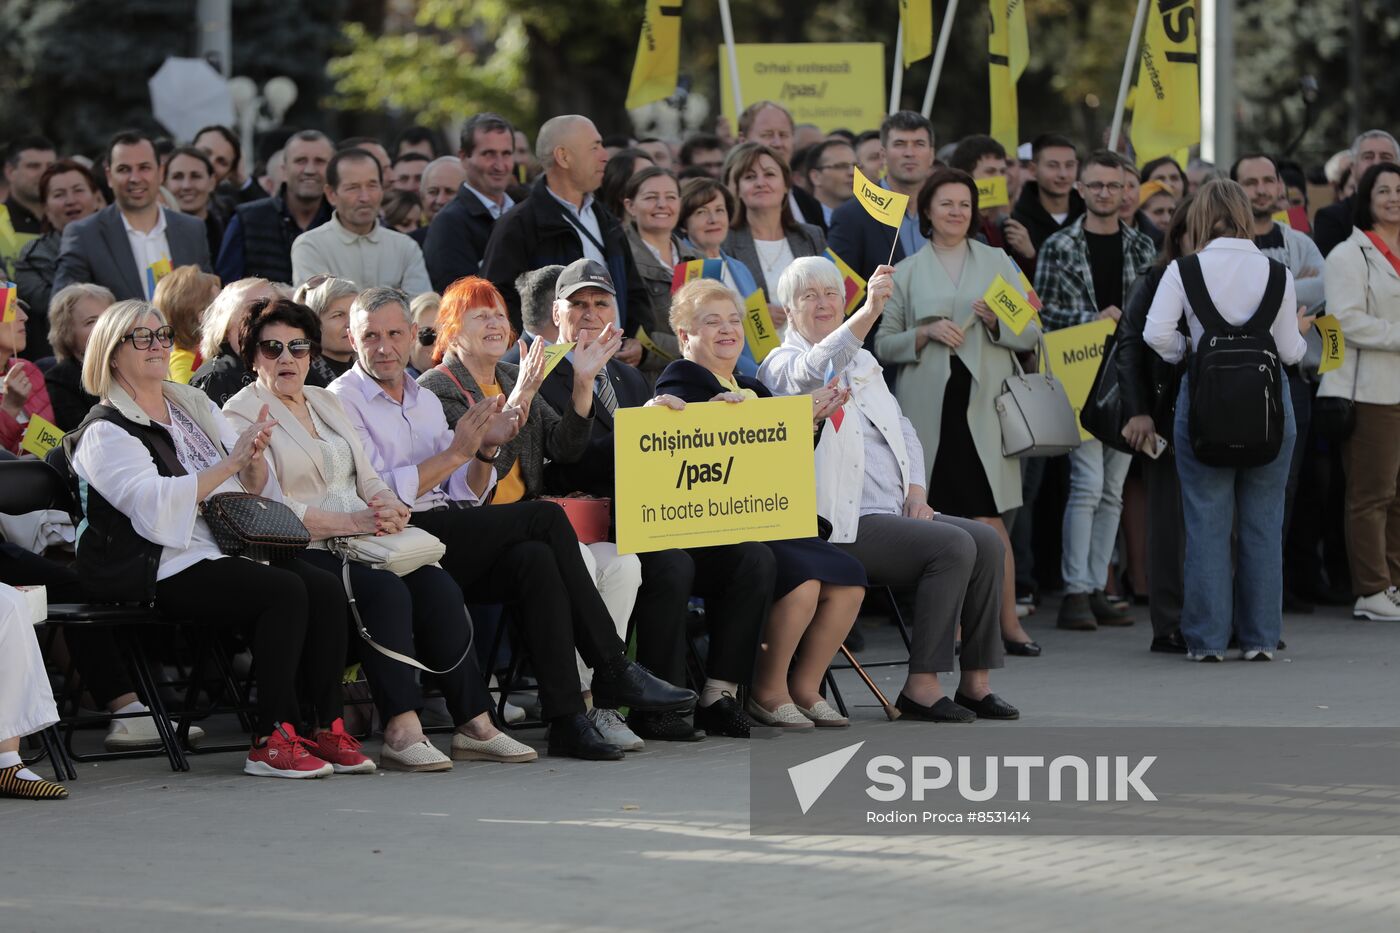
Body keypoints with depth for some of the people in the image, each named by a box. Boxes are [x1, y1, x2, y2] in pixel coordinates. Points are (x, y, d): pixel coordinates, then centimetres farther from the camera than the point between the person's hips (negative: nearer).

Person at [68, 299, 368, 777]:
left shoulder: (195, 407, 21)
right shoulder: (105, 433, -2)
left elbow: (257, 489, 20)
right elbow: (155, 506, -18)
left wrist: (255, 459, -4)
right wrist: (231, 461, -20)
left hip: (230, 548, 7)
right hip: (168, 568, -7)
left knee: (326, 587, -19)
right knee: (286, 590, -29)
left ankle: (327, 728, -18)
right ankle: (270, 740, -26)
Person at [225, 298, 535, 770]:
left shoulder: (325, 401, 23)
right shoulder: (242, 415, -1)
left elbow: (367, 477, 19)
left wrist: (387, 506, -6)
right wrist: (354, 522, -20)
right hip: (301, 554, -7)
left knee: (438, 587, -19)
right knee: (387, 590, -33)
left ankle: (474, 723, -20)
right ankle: (402, 730, -36)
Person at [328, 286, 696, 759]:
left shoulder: (426, 400, 23)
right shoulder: (343, 401, 1)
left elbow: (466, 494, 20)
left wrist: (486, 450, 1)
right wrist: (455, 452, -11)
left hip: (451, 534, 7)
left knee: (536, 560, -26)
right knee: (545, 518, -21)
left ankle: (565, 718, -30)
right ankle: (612, 671, -17)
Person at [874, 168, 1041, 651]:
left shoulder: (997, 262, 12)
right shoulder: (907, 272, 11)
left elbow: (1031, 333, 9)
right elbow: (883, 344, 8)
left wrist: (997, 322, -10)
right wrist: (926, 333, -9)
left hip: (982, 401, 0)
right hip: (928, 406, 0)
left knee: (988, 517, -7)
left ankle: (1008, 622, -1)